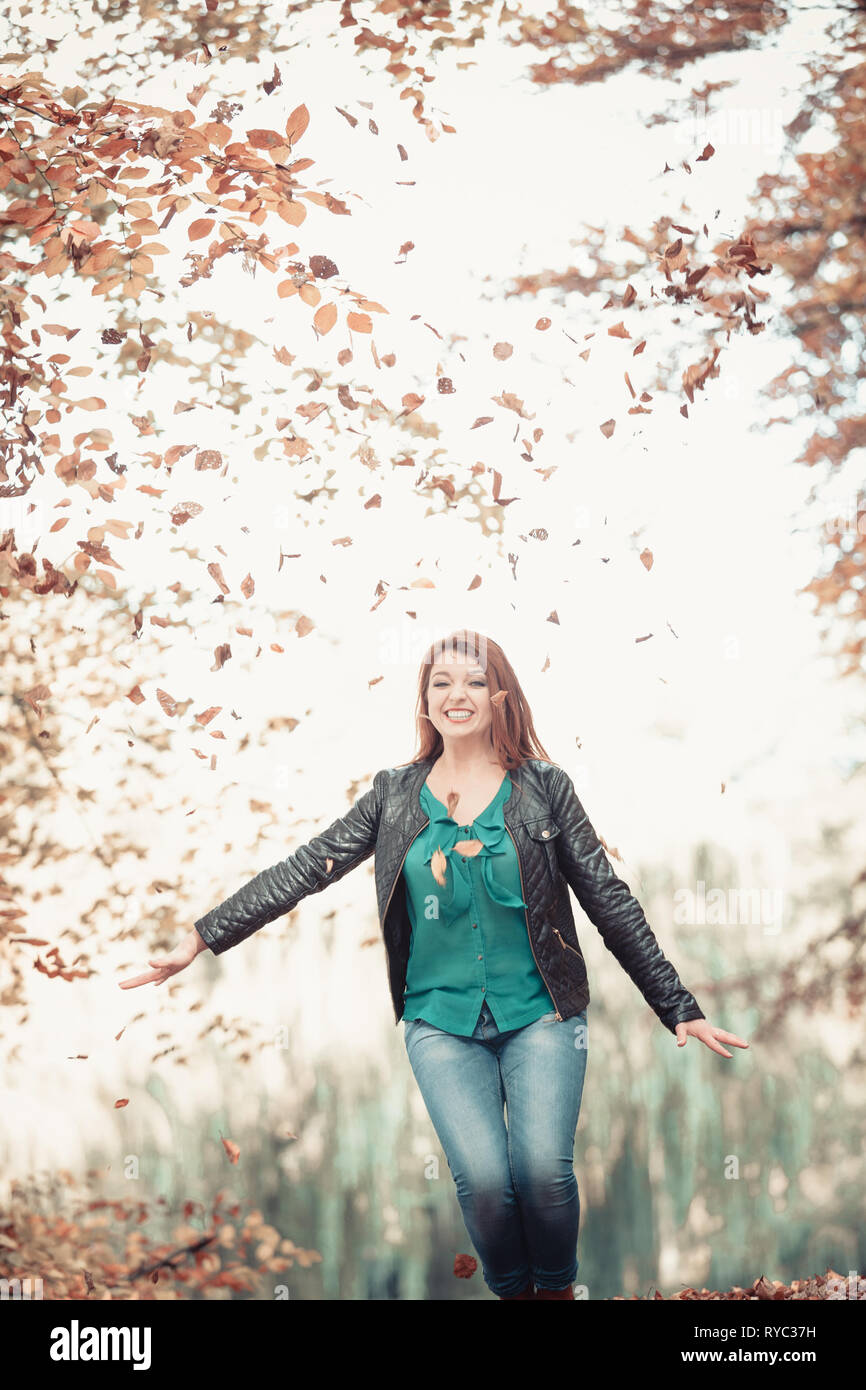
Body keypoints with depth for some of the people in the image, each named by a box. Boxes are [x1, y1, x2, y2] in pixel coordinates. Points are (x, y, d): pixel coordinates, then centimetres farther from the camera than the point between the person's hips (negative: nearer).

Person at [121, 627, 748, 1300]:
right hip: (441, 1022, 1)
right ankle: (512, 1292, 11)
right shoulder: (395, 795, 6)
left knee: (544, 1168, -17)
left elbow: (609, 900, 4)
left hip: (539, 1014, -1)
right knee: (482, 1176, -16)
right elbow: (301, 871, 7)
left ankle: (557, 1290, 11)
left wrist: (680, 1009, 3)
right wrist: (200, 940, 2)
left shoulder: (543, 788, 3)